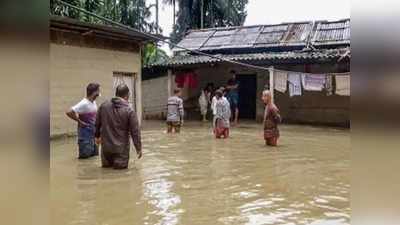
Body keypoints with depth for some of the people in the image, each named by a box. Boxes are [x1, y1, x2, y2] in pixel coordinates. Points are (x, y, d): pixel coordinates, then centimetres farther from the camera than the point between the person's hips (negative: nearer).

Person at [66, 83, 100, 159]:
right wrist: (80, 121, -17)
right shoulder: (84, 104, -20)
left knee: (95, 153, 13)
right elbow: (69, 112, -26)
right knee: (85, 154, -4)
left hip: (93, 132, 8)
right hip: (85, 132, -8)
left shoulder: (93, 102, 5)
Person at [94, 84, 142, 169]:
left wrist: (97, 136, 28)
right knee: (122, 165, 9)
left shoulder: (103, 105, 0)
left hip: (106, 145, 4)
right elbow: (135, 132, -10)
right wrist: (138, 148, 0)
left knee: (106, 165, 25)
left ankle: (107, 162, 0)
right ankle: (119, 162, -15)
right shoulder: (129, 111, -13)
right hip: (121, 147, -4)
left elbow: (97, 123, 11)